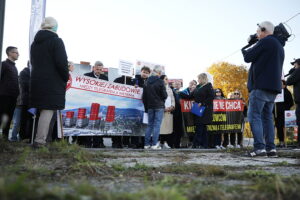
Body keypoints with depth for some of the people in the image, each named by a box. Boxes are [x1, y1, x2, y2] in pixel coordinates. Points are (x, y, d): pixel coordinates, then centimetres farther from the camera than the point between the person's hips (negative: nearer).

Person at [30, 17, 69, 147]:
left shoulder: (35, 43, 17)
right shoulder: (56, 41, -7)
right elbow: (61, 62, -14)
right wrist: (66, 78, -3)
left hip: (36, 80, 7)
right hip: (53, 82, -7)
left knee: (42, 110, 12)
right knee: (48, 110, -7)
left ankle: (40, 138, 12)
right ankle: (40, 140, -10)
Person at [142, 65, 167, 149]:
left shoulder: (147, 82, 7)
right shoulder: (160, 82, -9)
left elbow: (144, 96, 10)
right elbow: (164, 95, -9)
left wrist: (146, 107, 16)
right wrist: (162, 99, 14)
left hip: (150, 106, 5)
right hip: (159, 106, -5)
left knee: (150, 124, 11)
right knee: (157, 125, -3)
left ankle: (147, 144, 10)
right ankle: (154, 144, -6)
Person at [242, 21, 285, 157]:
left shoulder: (265, 42, -6)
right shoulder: (280, 46, 23)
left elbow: (248, 58, -6)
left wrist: (245, 50, 15)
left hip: (261, 86, -9)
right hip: (274, 87, 9)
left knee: (254, 116, -8)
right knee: (267, 117, 9)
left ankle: (260, 147, -16)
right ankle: (271, 148, 4)